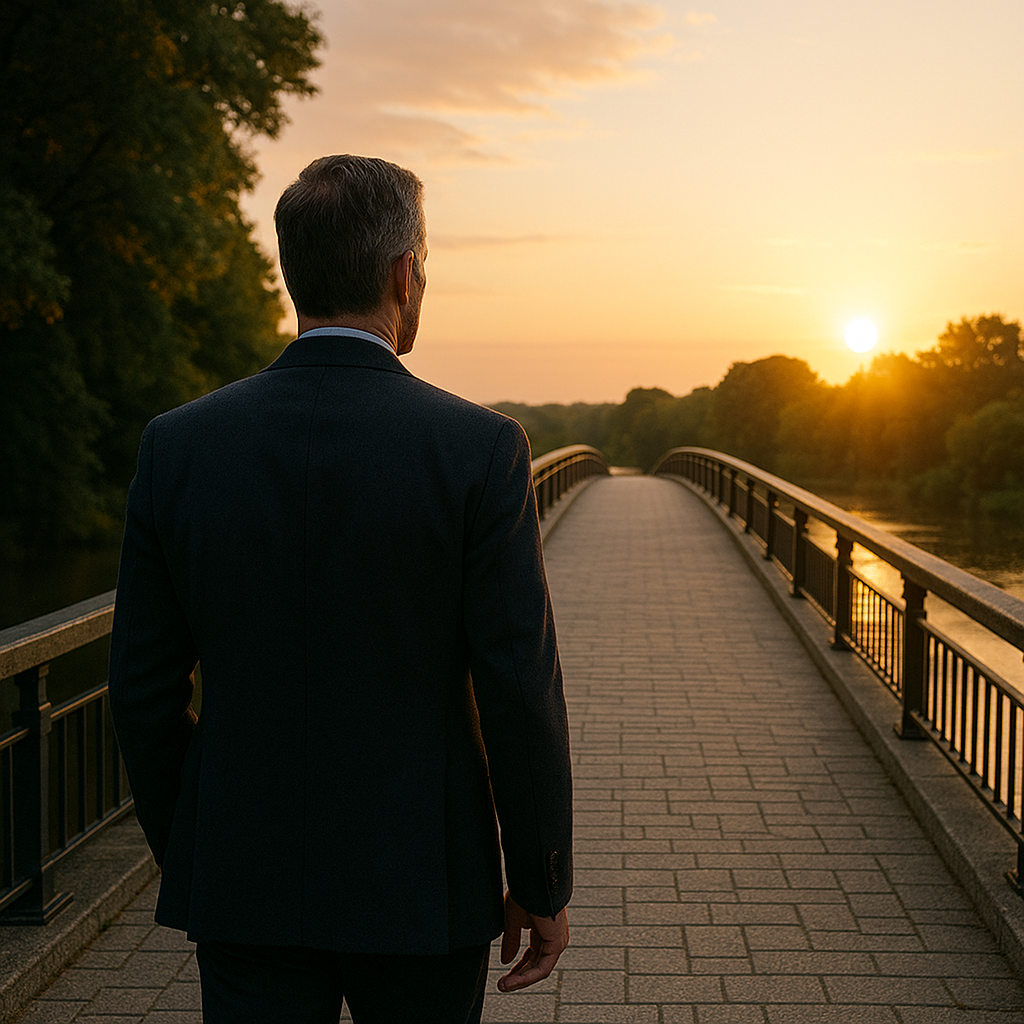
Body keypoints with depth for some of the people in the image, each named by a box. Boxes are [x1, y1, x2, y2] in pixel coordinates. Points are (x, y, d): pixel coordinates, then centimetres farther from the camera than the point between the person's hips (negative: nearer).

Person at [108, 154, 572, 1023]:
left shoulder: (177, 445, -5)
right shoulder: (479, 449, -14)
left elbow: (145, 689, 0)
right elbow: (521, 688, -13)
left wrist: (184, 859, 13)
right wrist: (545, 886, -1)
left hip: (245, 884, 2)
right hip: (419, 884, -1)